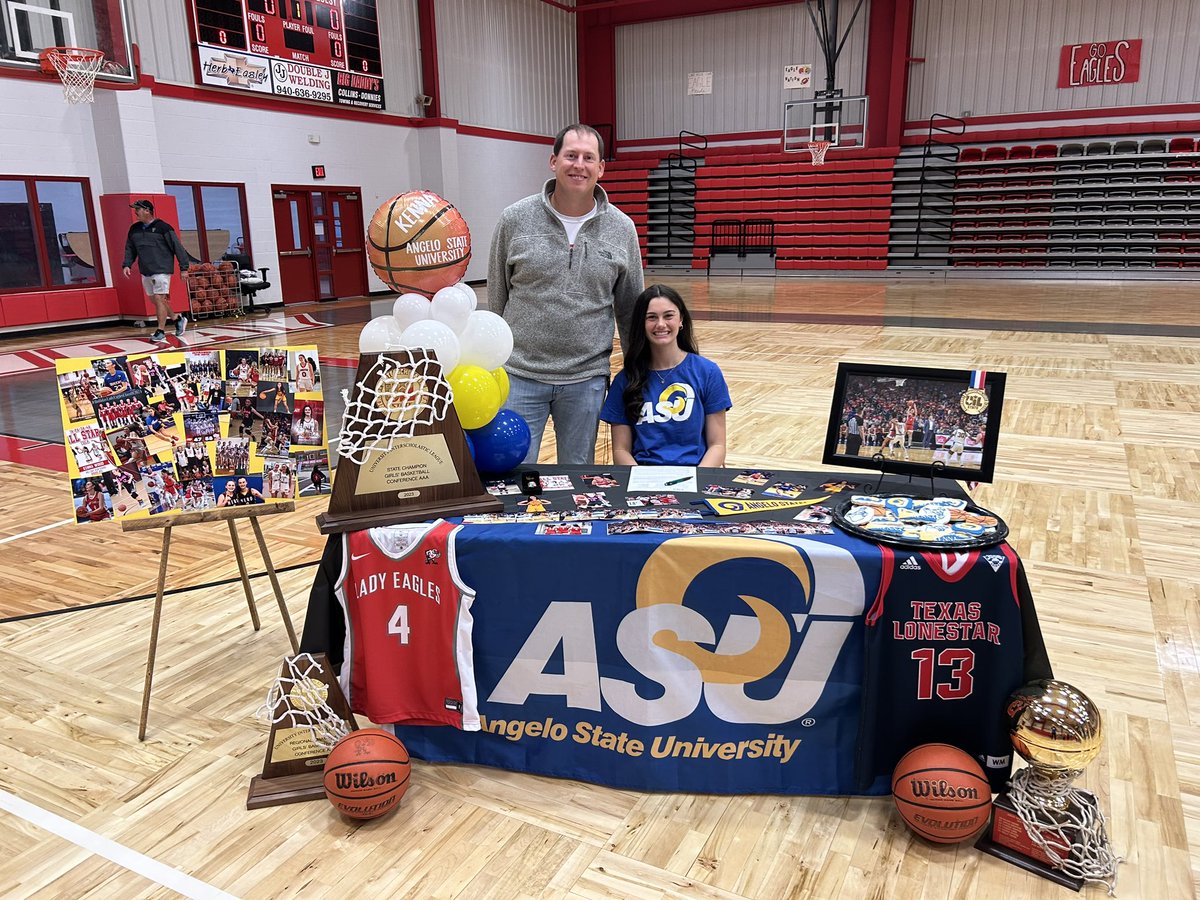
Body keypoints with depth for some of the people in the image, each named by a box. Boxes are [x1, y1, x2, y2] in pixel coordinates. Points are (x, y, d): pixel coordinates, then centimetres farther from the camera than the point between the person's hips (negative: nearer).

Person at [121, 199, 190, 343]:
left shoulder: (162, 227, -7)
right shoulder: (134, 229, 12)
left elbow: (177, 247, -7)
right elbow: (130, 249, 19)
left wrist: (183, 268, -10)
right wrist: (126, 265, 4)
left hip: (161, 270, -7)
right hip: (145, 272, 7)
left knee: (159, 299, -10)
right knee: (154, 300, 10)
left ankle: (160, 332, -5)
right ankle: (178, 319, 27)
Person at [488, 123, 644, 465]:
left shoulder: (621, 228, 2)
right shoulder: (515, 220, -2)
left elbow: (630, 308, 9)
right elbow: (497, 298, 5)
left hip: (586, 378, 2)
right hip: (520, 374, -1)